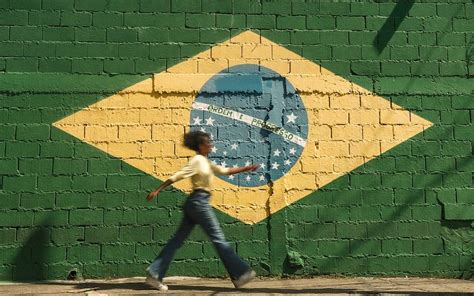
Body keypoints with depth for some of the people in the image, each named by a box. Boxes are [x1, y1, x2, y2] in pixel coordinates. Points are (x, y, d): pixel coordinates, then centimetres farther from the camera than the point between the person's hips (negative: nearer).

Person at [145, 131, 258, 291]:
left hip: (195, 203, 10)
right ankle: (239, 274, 2)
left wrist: (245, 169, 18)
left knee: (178, 239, 6)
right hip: (199, 201, -10)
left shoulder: (206, 162, 19)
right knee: (219, 239, -4)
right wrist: (157, 191, -16)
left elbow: (225, 170, 24)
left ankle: (155, 274, 6)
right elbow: (177, 176, -13)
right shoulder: (197, 160, -9)